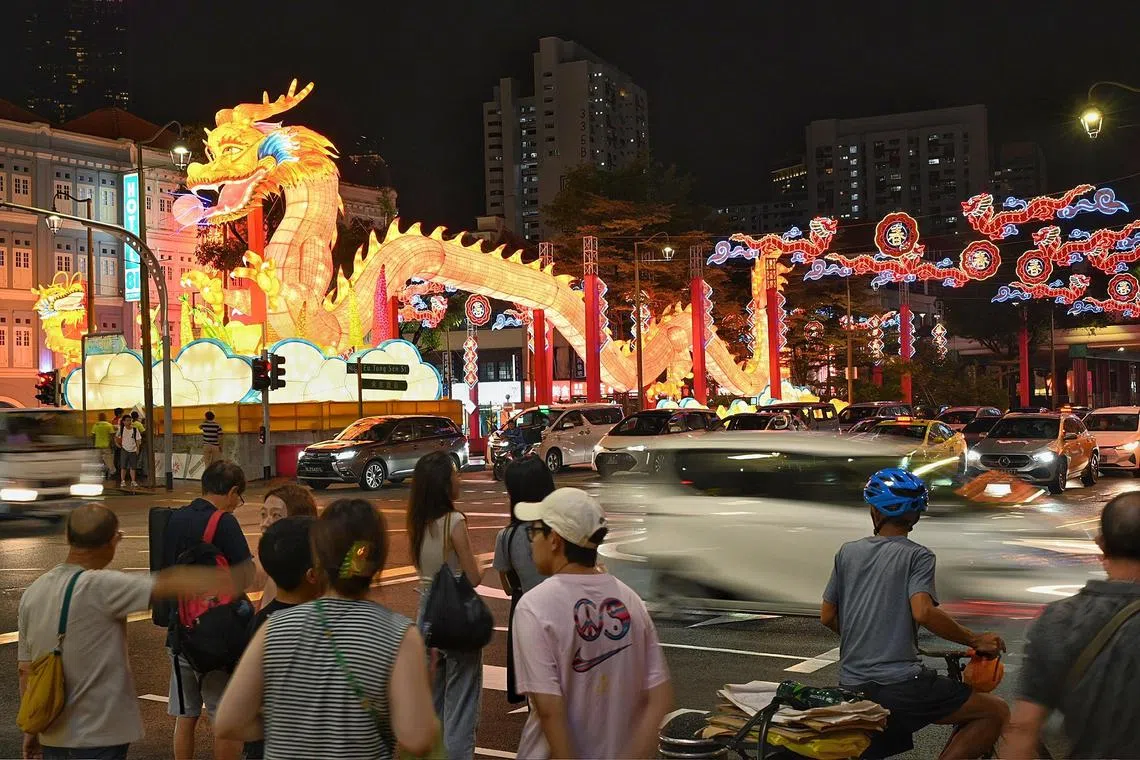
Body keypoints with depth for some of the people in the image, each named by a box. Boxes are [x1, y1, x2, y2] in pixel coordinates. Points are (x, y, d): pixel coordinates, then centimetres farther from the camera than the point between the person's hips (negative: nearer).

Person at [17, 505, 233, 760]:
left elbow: (25, 670, 9)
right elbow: (169, 584, -24)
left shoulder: (33, 591, 3)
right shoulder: (99, 587, -19)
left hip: (52, 737, 7)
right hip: (97, 739, -7)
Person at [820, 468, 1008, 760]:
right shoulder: (917, 556, -3)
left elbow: (827, 617, 13)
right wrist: (976, 641, -8)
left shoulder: (848, 552, 11)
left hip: (851, 688, 6)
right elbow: (923, 613, -19)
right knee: (996, 713, 3)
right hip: (900, 685, -6)